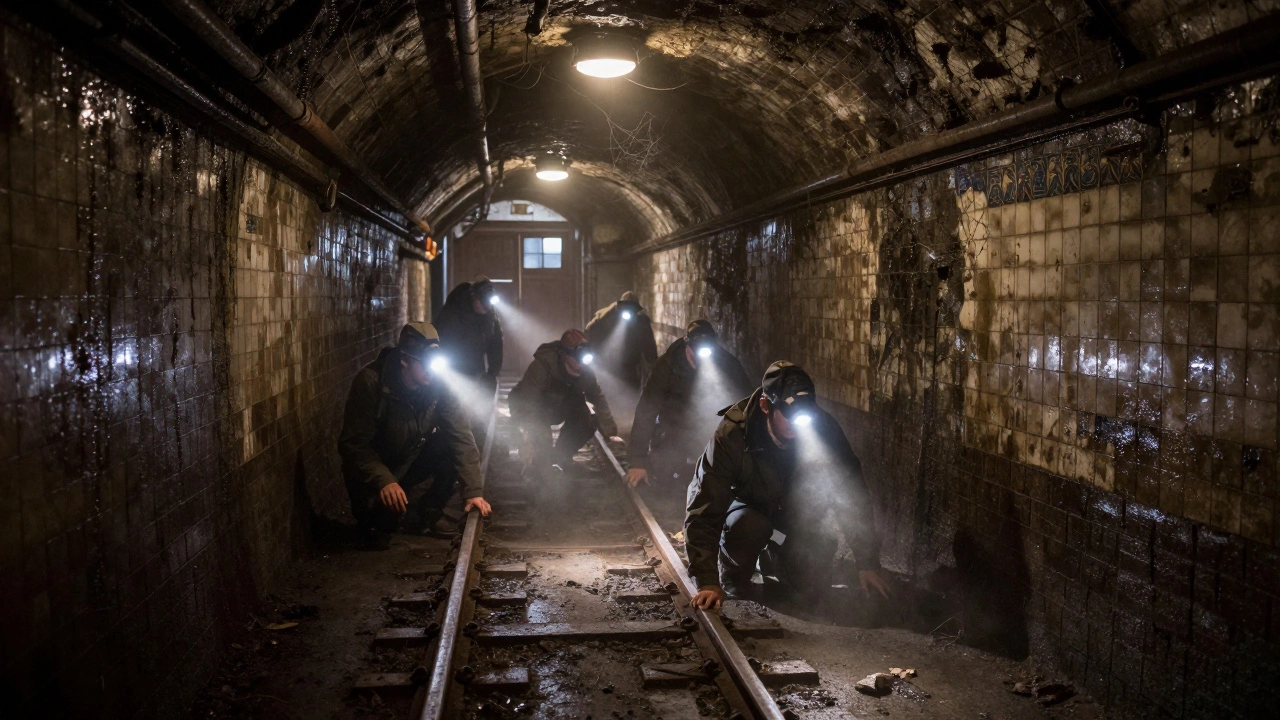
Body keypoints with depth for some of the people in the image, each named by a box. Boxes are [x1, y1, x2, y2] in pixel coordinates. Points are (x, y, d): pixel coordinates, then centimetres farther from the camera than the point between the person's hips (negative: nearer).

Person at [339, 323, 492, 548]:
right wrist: (383, 480, -40)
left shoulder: (437, 384, -16)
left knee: (453, 449, -21)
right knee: (388, 509, -32)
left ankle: (427, 516, -1)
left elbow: (461, 434, -18)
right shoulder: (370, 382, -26)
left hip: (411, 461, 4)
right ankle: (373, 525, 7)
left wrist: (474, 490, -25)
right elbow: (353, 444, -26)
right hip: (372, 466, -4)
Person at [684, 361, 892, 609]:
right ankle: (733, 582, -3)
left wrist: (868, 563, -19)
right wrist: (708, 582, -41)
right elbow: (704, 509, -35)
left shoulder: (823, 429, -26)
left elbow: (852, 495, -17)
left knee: (813, 585, -10)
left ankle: (771, 558, 24)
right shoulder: (732, 434, -34)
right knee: (748, 526, -35)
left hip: (799, 512, 3)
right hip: (748, 506, -3)